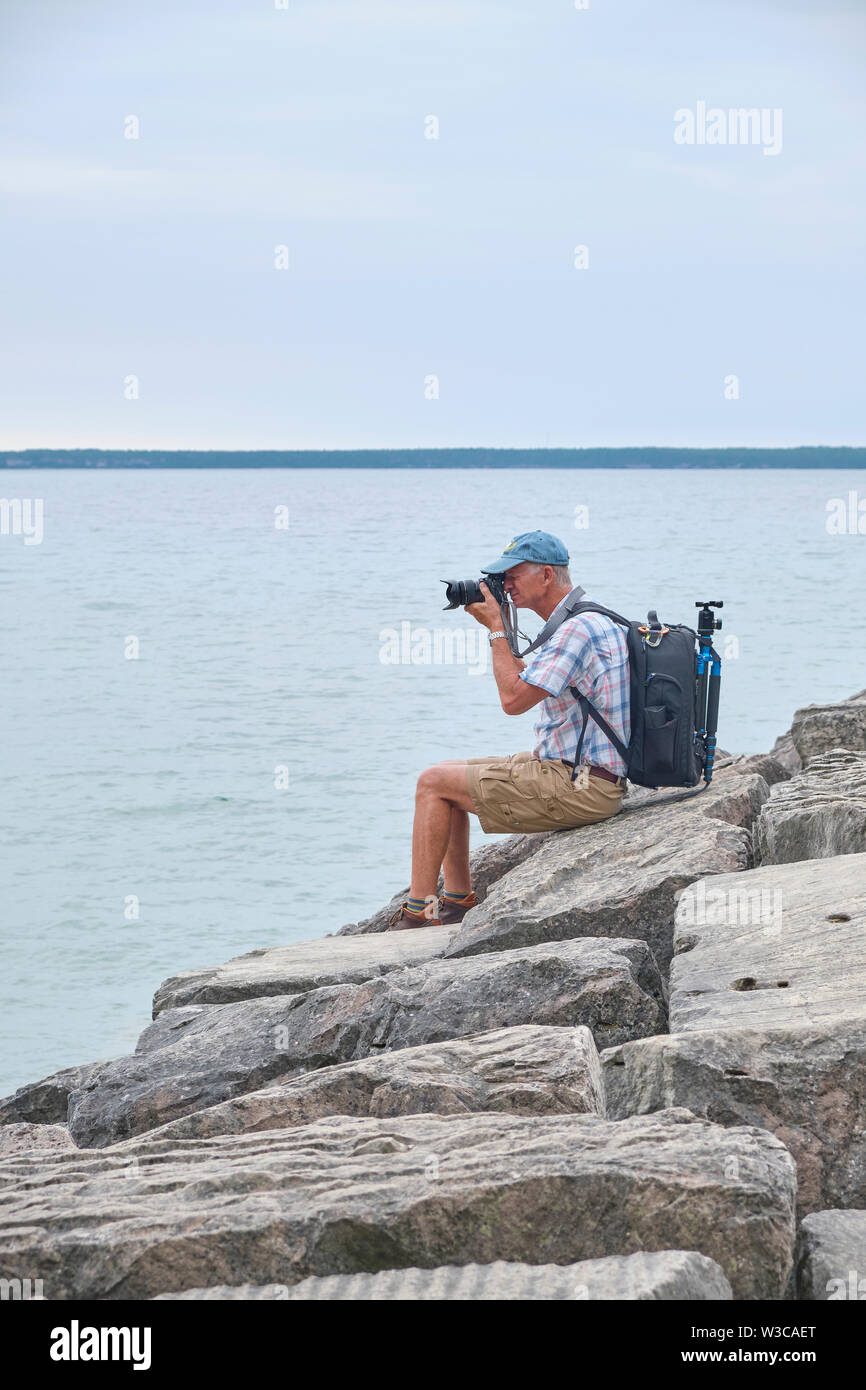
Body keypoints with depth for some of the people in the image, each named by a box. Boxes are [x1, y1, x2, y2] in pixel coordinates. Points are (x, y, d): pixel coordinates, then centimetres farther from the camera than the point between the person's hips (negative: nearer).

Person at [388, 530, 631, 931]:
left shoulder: (580, 629, -20)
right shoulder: (580, 623, 14)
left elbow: (513, 698, -23)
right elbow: (521, 673, 27)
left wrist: (496, 628, -12)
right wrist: (491, 623, 14)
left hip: (578, 788, -11)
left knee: (434, 783, -6)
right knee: (451, 772, 18)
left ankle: (418, 912, -2)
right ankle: (457, 900, 17)